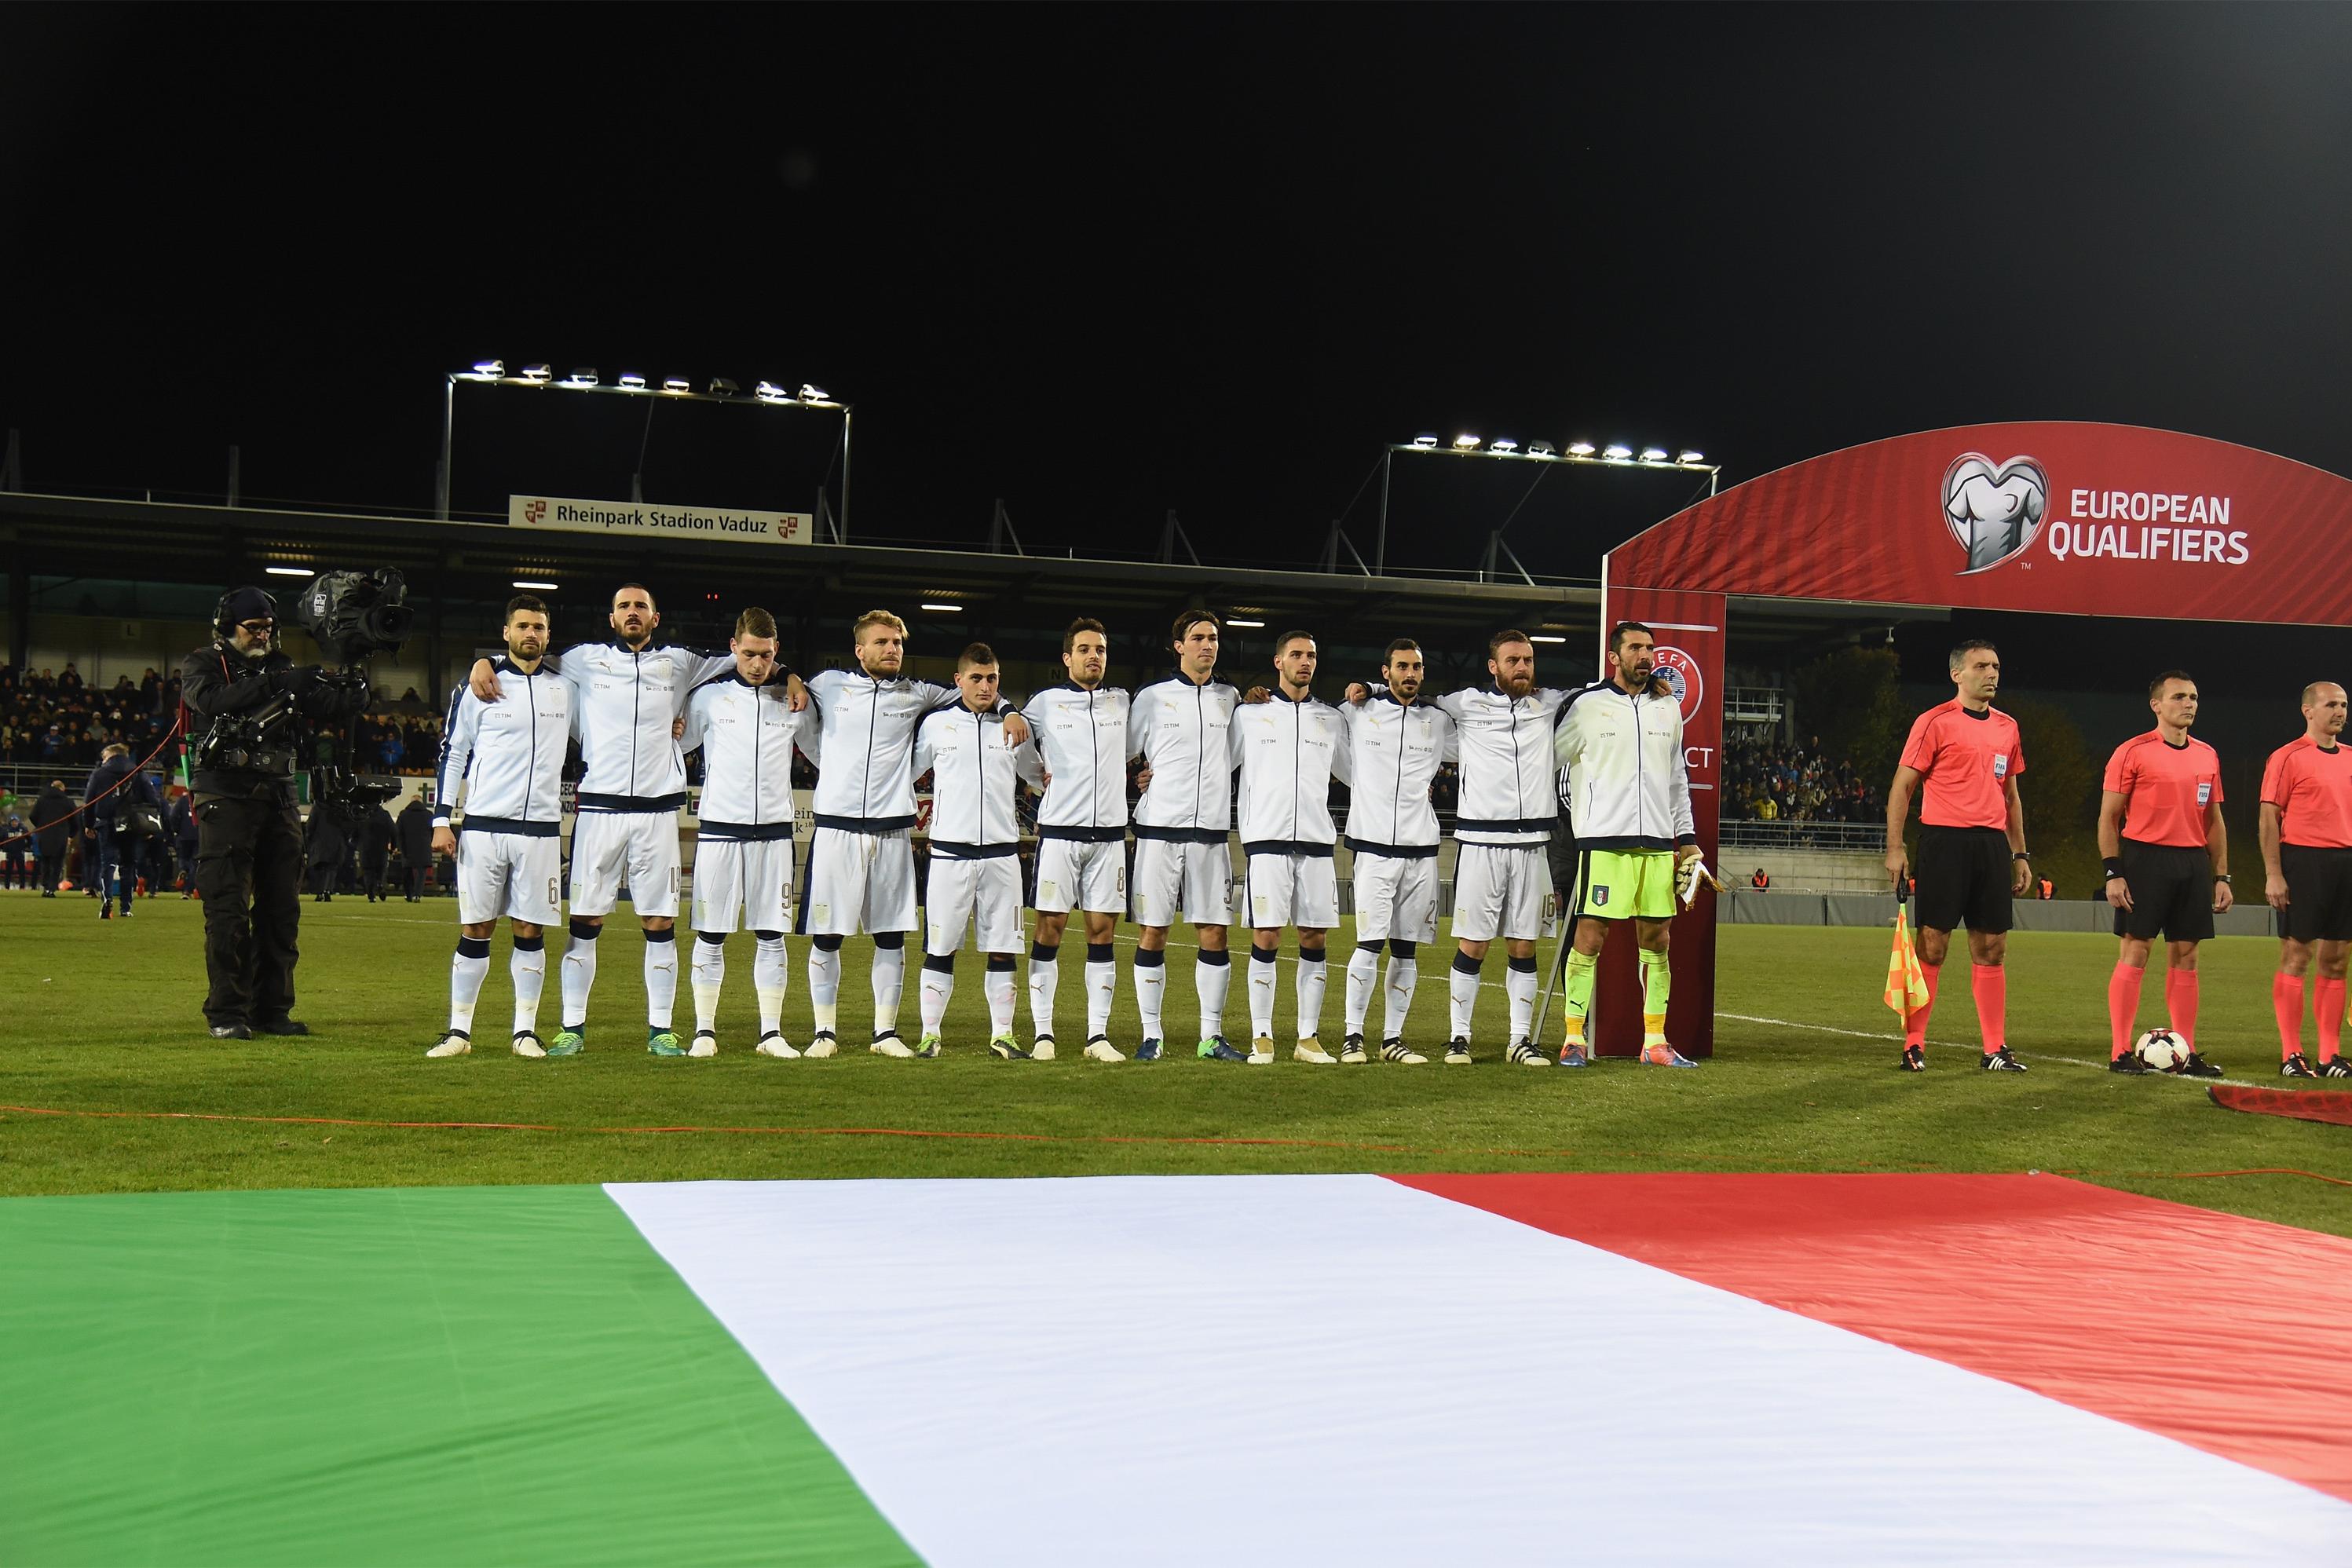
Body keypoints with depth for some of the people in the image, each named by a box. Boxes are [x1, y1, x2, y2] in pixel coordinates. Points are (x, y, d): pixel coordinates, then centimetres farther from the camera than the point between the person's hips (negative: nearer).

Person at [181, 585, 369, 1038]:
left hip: (278, 797, 5)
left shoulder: (281, 667, 16)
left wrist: (353, 693, -13)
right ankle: (226, 1014, -2)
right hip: (226, 798, -5)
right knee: (228, 911, -6)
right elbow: (213, 700, -18)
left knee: (282, 908, 5)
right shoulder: (202, 664, 4)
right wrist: (275, 683, -26)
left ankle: (272, 1009, 12)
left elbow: (324, 709, 8)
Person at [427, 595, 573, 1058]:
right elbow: (453, 754, 6)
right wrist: (441, 818, 0)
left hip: (541, 828, 2)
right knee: (475, 931, 1)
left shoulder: (565, 689, 9)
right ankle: (459, 1030, 8)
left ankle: (525, 1030, 10)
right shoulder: (477, 687, 3)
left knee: (530, 932, 3)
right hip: (484, 825, -2)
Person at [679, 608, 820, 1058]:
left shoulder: (794, 700, 8)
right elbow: (673, 745, 15)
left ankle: (771, 1033, 9)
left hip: (773, 831, 1)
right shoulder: (708, 697, 5)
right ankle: (704, 1031, 8)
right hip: (719, 829, -1)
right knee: (711, 936, 1)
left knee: (772, 936, 3)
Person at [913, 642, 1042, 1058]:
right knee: (940, 948, 1)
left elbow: (1037, 774, 25)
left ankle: (1002, 1035, 11)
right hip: (950, 853, -1)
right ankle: (930, 1034, 9)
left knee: (1003, 949, 3)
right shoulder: (936, 724, 5)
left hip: (1002, 852, 2)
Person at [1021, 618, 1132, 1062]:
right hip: (1059, 830, -2)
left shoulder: (1122, 702, 13)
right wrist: (1038, 774, -1)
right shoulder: (1045, 703, 4)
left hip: (1109, 832, 3)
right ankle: (1043, 1033, 1)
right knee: (1049, 929, -3)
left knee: (1103, 932, 1)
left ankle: (1098, 1035, 5)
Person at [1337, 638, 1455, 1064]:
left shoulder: (1438, 721, 12)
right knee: (1369, 945, -10)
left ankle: (1393, 1038, 12)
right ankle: (1353, 1036, -1)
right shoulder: (1357, 714, 6)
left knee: (1407, 950, 4)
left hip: (1421, 849, 3)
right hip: (1373, 845, -3)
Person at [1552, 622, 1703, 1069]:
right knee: (1589, 939, -7)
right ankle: (1574, 1040, 0)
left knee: (1656, 942, 6)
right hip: (1603, 840, -5)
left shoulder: (1667, 708, 15)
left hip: (1658, 842, 5)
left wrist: (1687, 838, 17)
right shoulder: (1587, 705, 1)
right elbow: (1548, 760, 8)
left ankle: (1655, 1042, 12)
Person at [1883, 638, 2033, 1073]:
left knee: (1992, 948, 6)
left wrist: (2020, 854, 18)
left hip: (1992, 842, 6)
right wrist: (1895, 847, -11)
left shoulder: (2007, 727, 15)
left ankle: (1995, 1049, 12)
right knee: (1932, 943, -5)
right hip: (1944, 840, -6)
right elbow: (1902, 786, -3)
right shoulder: (1935, 722, -3)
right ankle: (1913, 1045, 2)